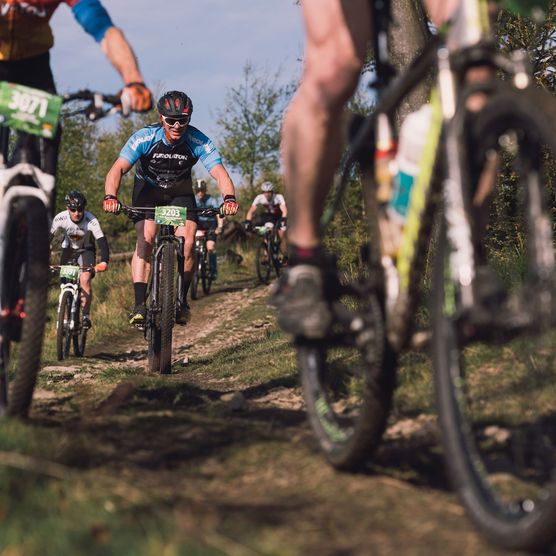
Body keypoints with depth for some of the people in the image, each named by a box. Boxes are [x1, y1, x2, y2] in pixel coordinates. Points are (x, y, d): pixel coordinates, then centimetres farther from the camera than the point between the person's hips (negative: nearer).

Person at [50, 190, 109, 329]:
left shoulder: (91, 220, -33)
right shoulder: (60, 218, -28)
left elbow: (102, 241, -38)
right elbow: (48, 237, -27)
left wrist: (104, 262, -54)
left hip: (86, 249, -2)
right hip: (68, 248, 2)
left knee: (85, 279, -22)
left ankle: (85, 316, -11)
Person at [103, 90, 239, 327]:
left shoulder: (199, 142, -27)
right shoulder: (144, 137, -29)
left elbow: (220, 173, -34)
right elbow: (118, 169, -36)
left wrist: (229, 198, -55)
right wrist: (110, 197, -55)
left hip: (180, 192, 1)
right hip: (148, 190, -1)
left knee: (187, 242, -17)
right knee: (145, 239, -22)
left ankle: (181, 301, 3)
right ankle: (139, 305, -23)